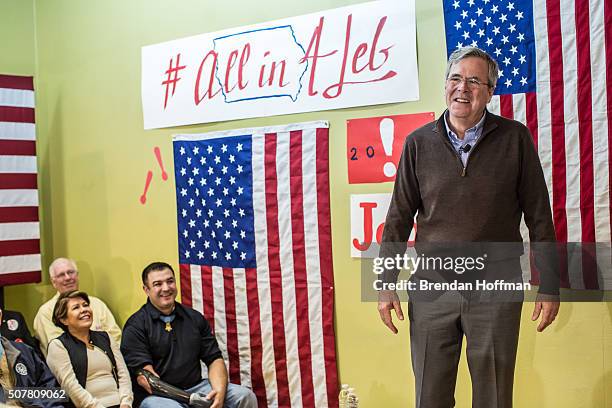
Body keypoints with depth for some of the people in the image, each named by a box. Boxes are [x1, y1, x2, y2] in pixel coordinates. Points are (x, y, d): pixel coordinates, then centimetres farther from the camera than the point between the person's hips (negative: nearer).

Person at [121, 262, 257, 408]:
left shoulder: (195, 318, 11)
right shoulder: (135, 326, -4)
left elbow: (214, 359, 10)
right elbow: (144, 376, -12)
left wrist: (219, 391, -12)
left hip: (195, 387, 4)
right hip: (155, 394, -4)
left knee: (245, 396, -15)